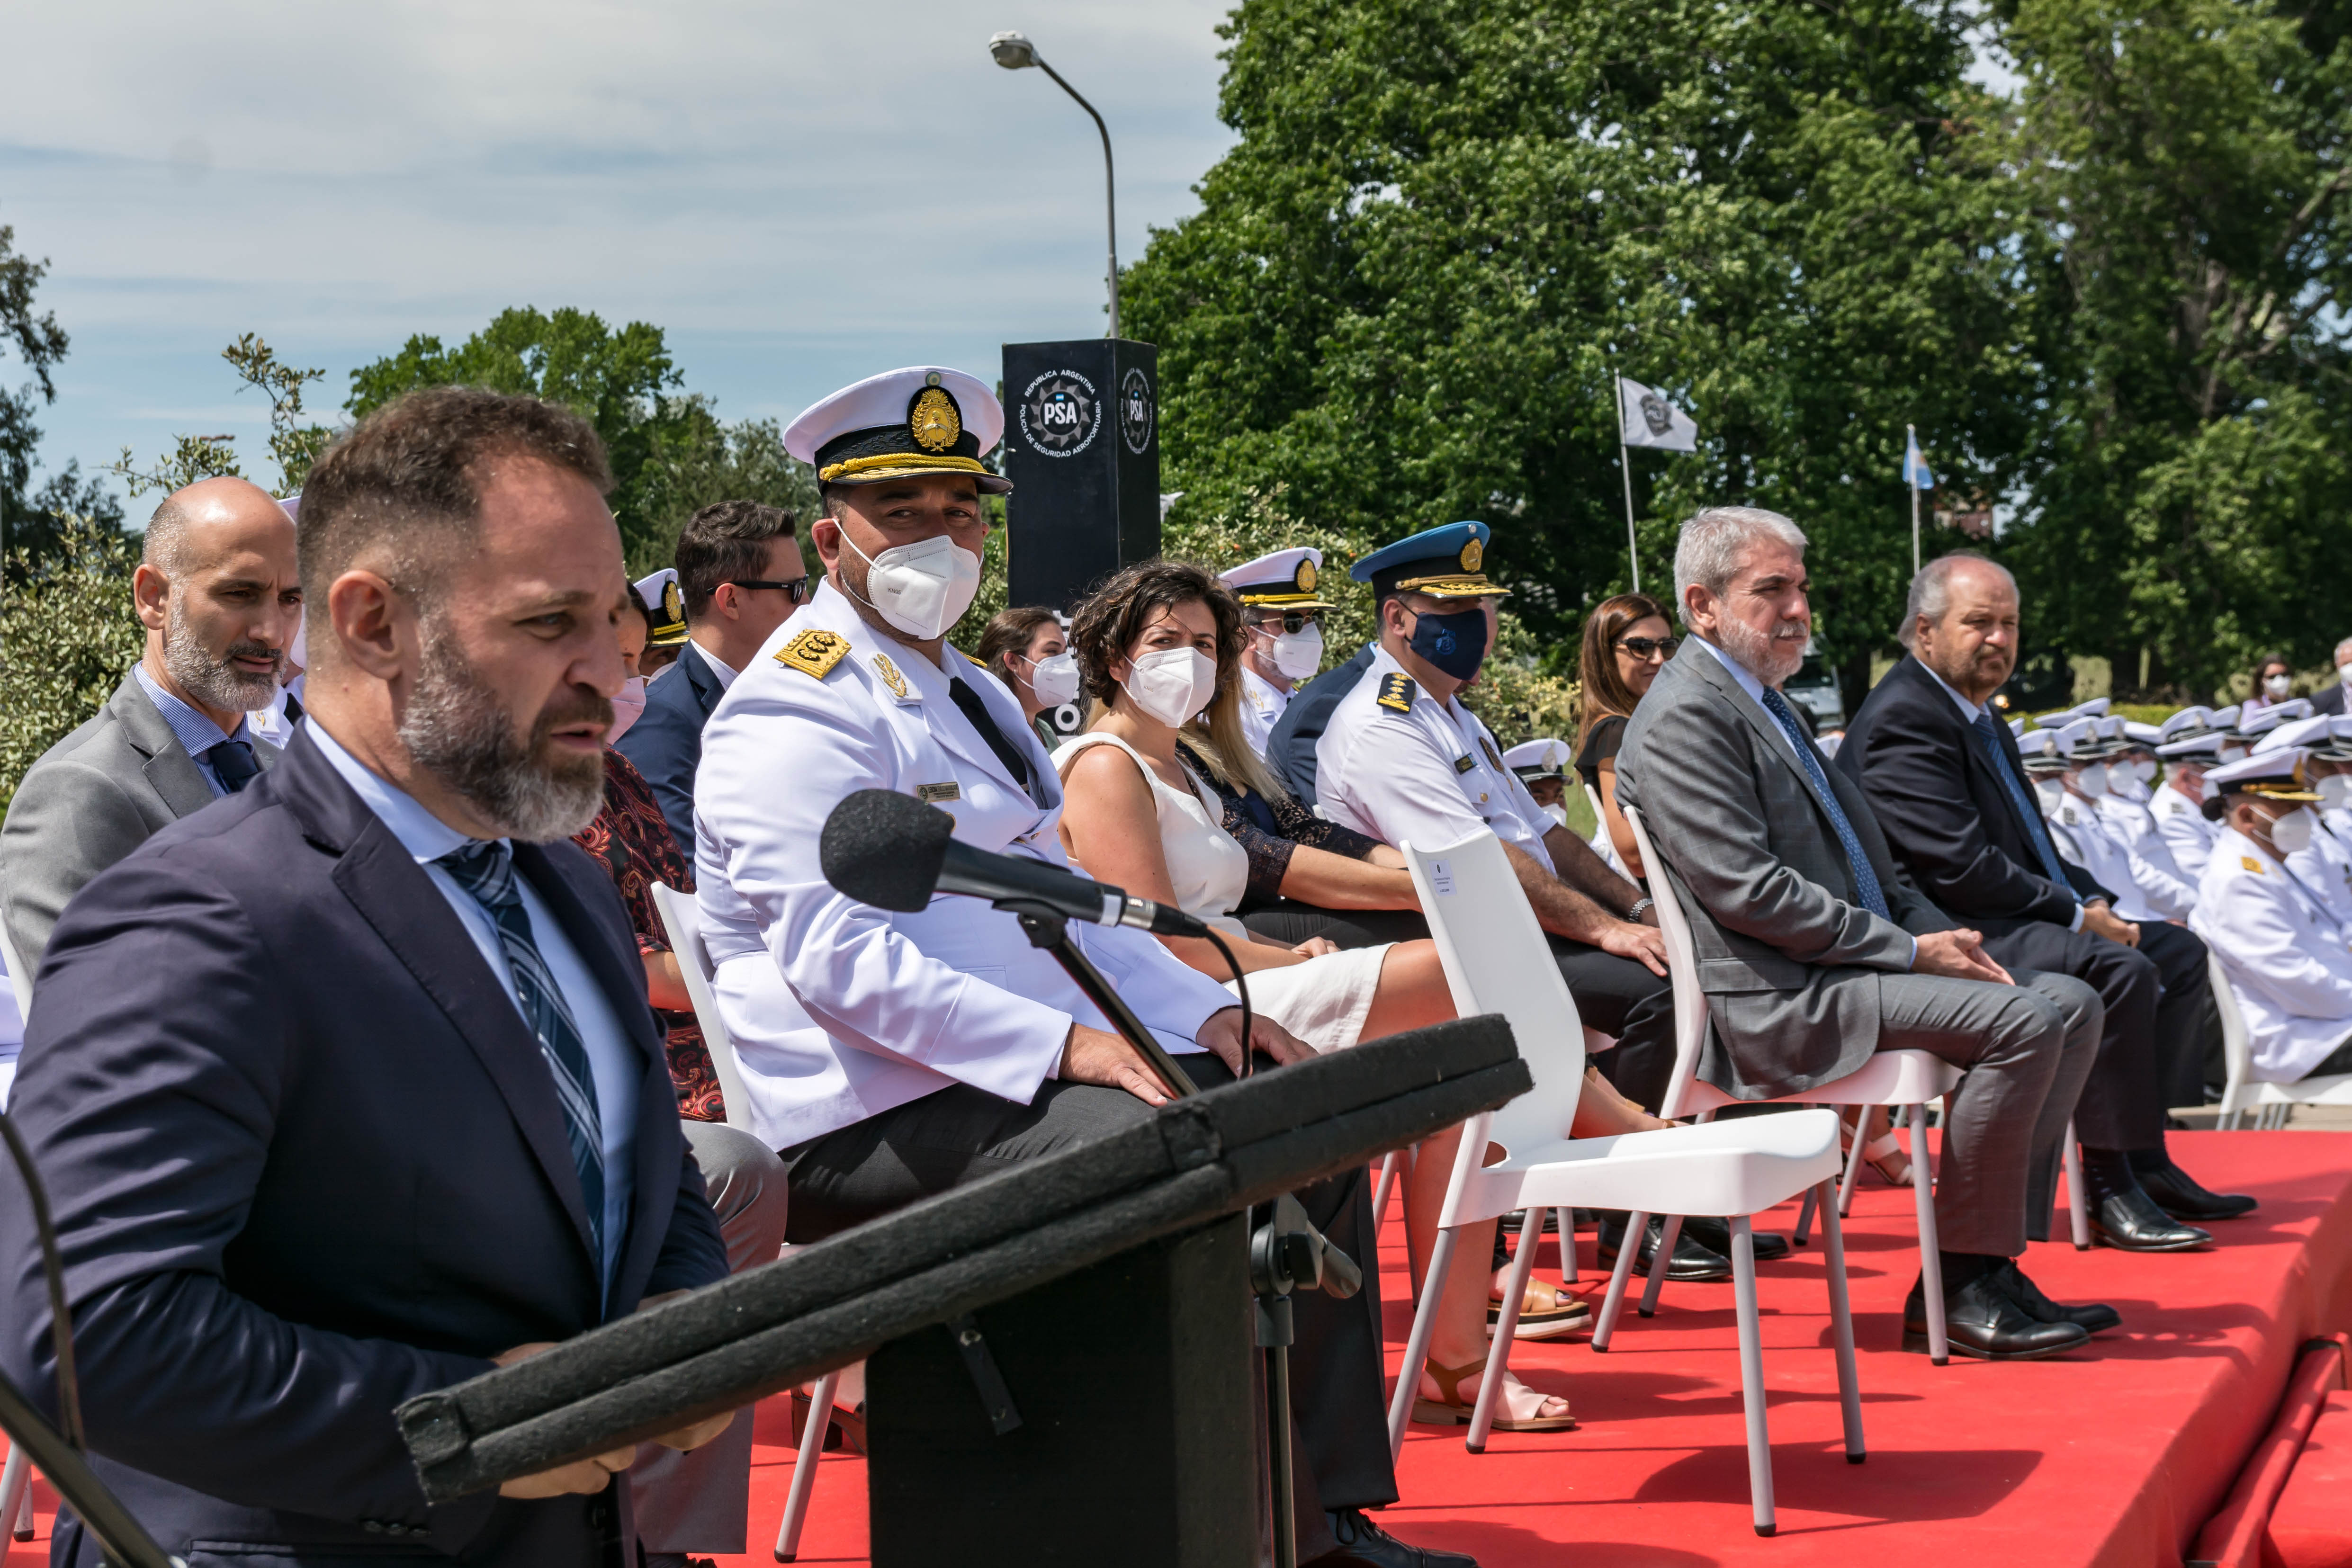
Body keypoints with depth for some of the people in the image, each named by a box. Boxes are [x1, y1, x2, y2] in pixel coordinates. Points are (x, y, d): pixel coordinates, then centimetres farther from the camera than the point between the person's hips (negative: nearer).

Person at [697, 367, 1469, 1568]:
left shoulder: (967, 693, 21)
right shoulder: (798, 712, -12)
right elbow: (838, 961, -22)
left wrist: (1207, 1013, 7)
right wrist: (1061, 1043, -28)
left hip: (1026, 1068, 10)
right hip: (884, 1119, -10)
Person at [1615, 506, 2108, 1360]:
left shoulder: (1764, 701, 21)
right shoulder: (1684, 719, -12)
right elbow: (1748, 893, -20)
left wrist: (1943, 936, 5)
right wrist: (1909, 951, -16)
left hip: (1852, 965, 10)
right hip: (1779, 1000, -10)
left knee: (2071, 1003, 2)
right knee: (2021, 1020, -23)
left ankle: (1982, 1268, 0)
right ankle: (1960, 1286, -12)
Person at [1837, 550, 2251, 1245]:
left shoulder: (1979, 717, 18)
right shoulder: (1904, 719, -16)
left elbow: (2031, 849, 21)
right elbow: (1961, 865, -23)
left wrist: (2098, 903, 2)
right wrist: (2077, 915, -15)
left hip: (2012, 920, 12)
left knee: (2178, 950, 13)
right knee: (2120, 969, -29)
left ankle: (2145, 1160, 9)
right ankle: (2111, 1187, -19)